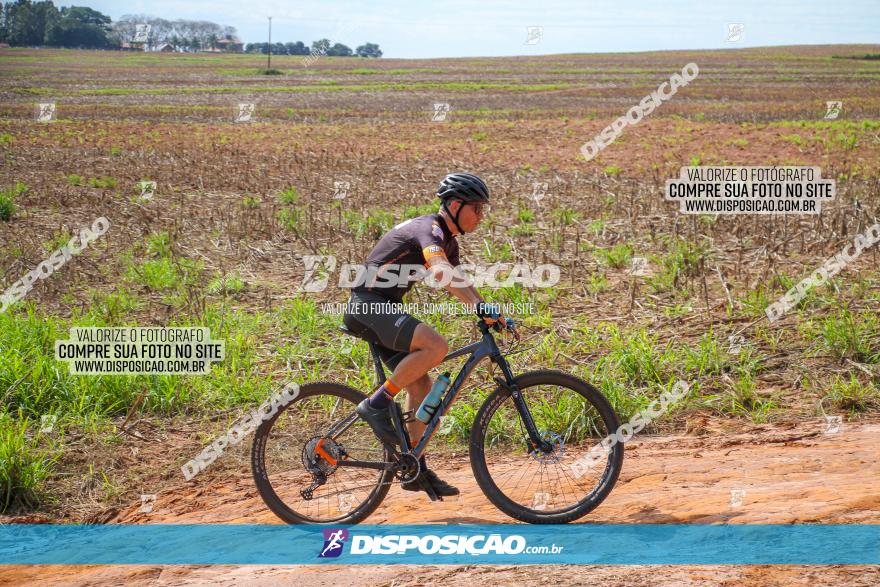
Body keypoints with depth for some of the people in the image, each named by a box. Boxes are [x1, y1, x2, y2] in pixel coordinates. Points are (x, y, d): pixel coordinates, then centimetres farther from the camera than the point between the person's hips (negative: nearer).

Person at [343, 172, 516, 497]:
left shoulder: (447, 241, 15)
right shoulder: (430, 228, -17)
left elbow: (459, 284, 20)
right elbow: (441, 272, -36)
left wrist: (491, 314, 7)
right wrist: (480, 307, -46)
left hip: (383, 307, 10)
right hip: (369, 304, -10)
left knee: (421, 385, 5)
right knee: (436, 345, -29)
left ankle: (415, 469, 10)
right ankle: (376, 404, -18)